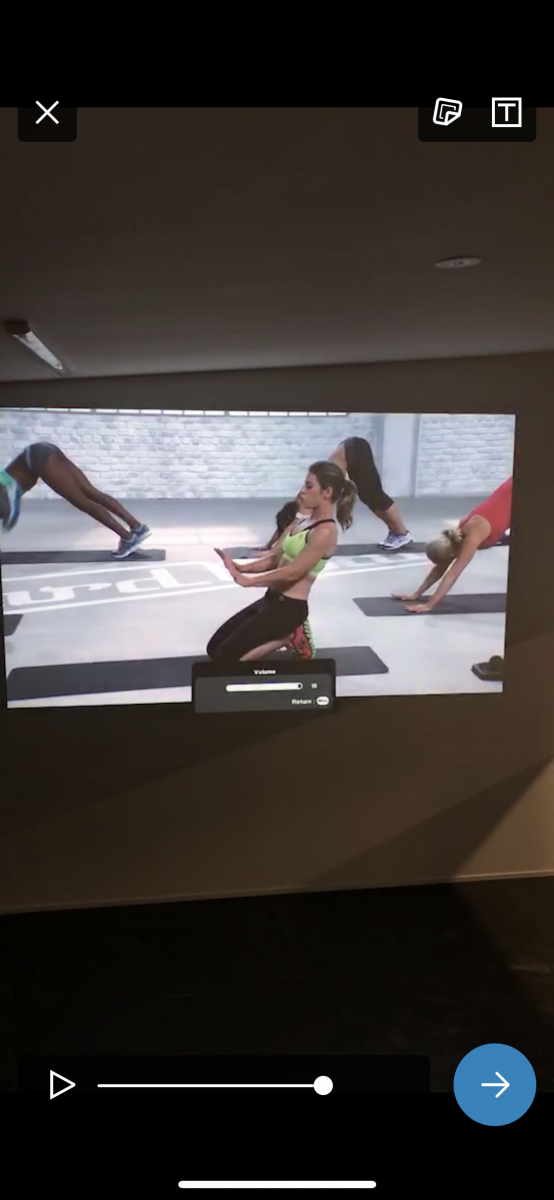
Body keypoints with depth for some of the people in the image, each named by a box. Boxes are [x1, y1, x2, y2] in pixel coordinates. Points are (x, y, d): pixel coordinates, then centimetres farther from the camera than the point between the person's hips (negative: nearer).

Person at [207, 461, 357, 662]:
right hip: (272, 599, 9)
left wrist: (249, 580, -16)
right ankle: (283, 635, 12)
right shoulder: (306, 521, 12)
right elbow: (274, 558, 12)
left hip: (289, 607, -9)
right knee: (214, 648, 10)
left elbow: (292, 572, -21)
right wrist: (241, 567, -3)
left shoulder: (325, 532, -17)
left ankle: (286, 639, 2)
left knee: (224, 657, -11)